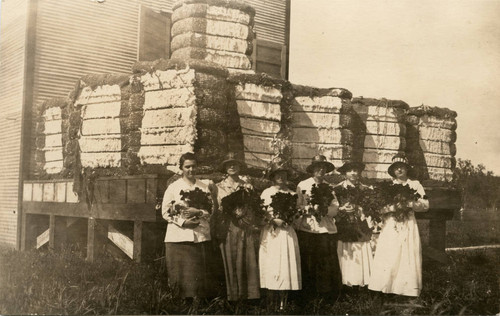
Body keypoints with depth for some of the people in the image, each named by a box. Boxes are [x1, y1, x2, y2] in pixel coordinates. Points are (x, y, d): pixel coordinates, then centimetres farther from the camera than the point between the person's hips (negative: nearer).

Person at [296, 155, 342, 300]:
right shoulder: (302, 185, 7)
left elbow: (335, 209, 1)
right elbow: (297, 206, 4)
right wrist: (308, 207, -14)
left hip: (327, 230, 1)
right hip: (307, 230, -1)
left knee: (328, 265, -1)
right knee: (308, 265, 1)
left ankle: (328, 294, 9)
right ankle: (309, 295, 11)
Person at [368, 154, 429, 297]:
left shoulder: (415, 185, 12)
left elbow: (425, 205, 3)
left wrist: (409, 204, -11)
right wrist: (391, 207, -14)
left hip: (409, 225, 0)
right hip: (390, 226, 0)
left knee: (408, 257, -4)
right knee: (388, 257, -6)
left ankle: (408, 289, 0)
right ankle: (386, 288, -3)